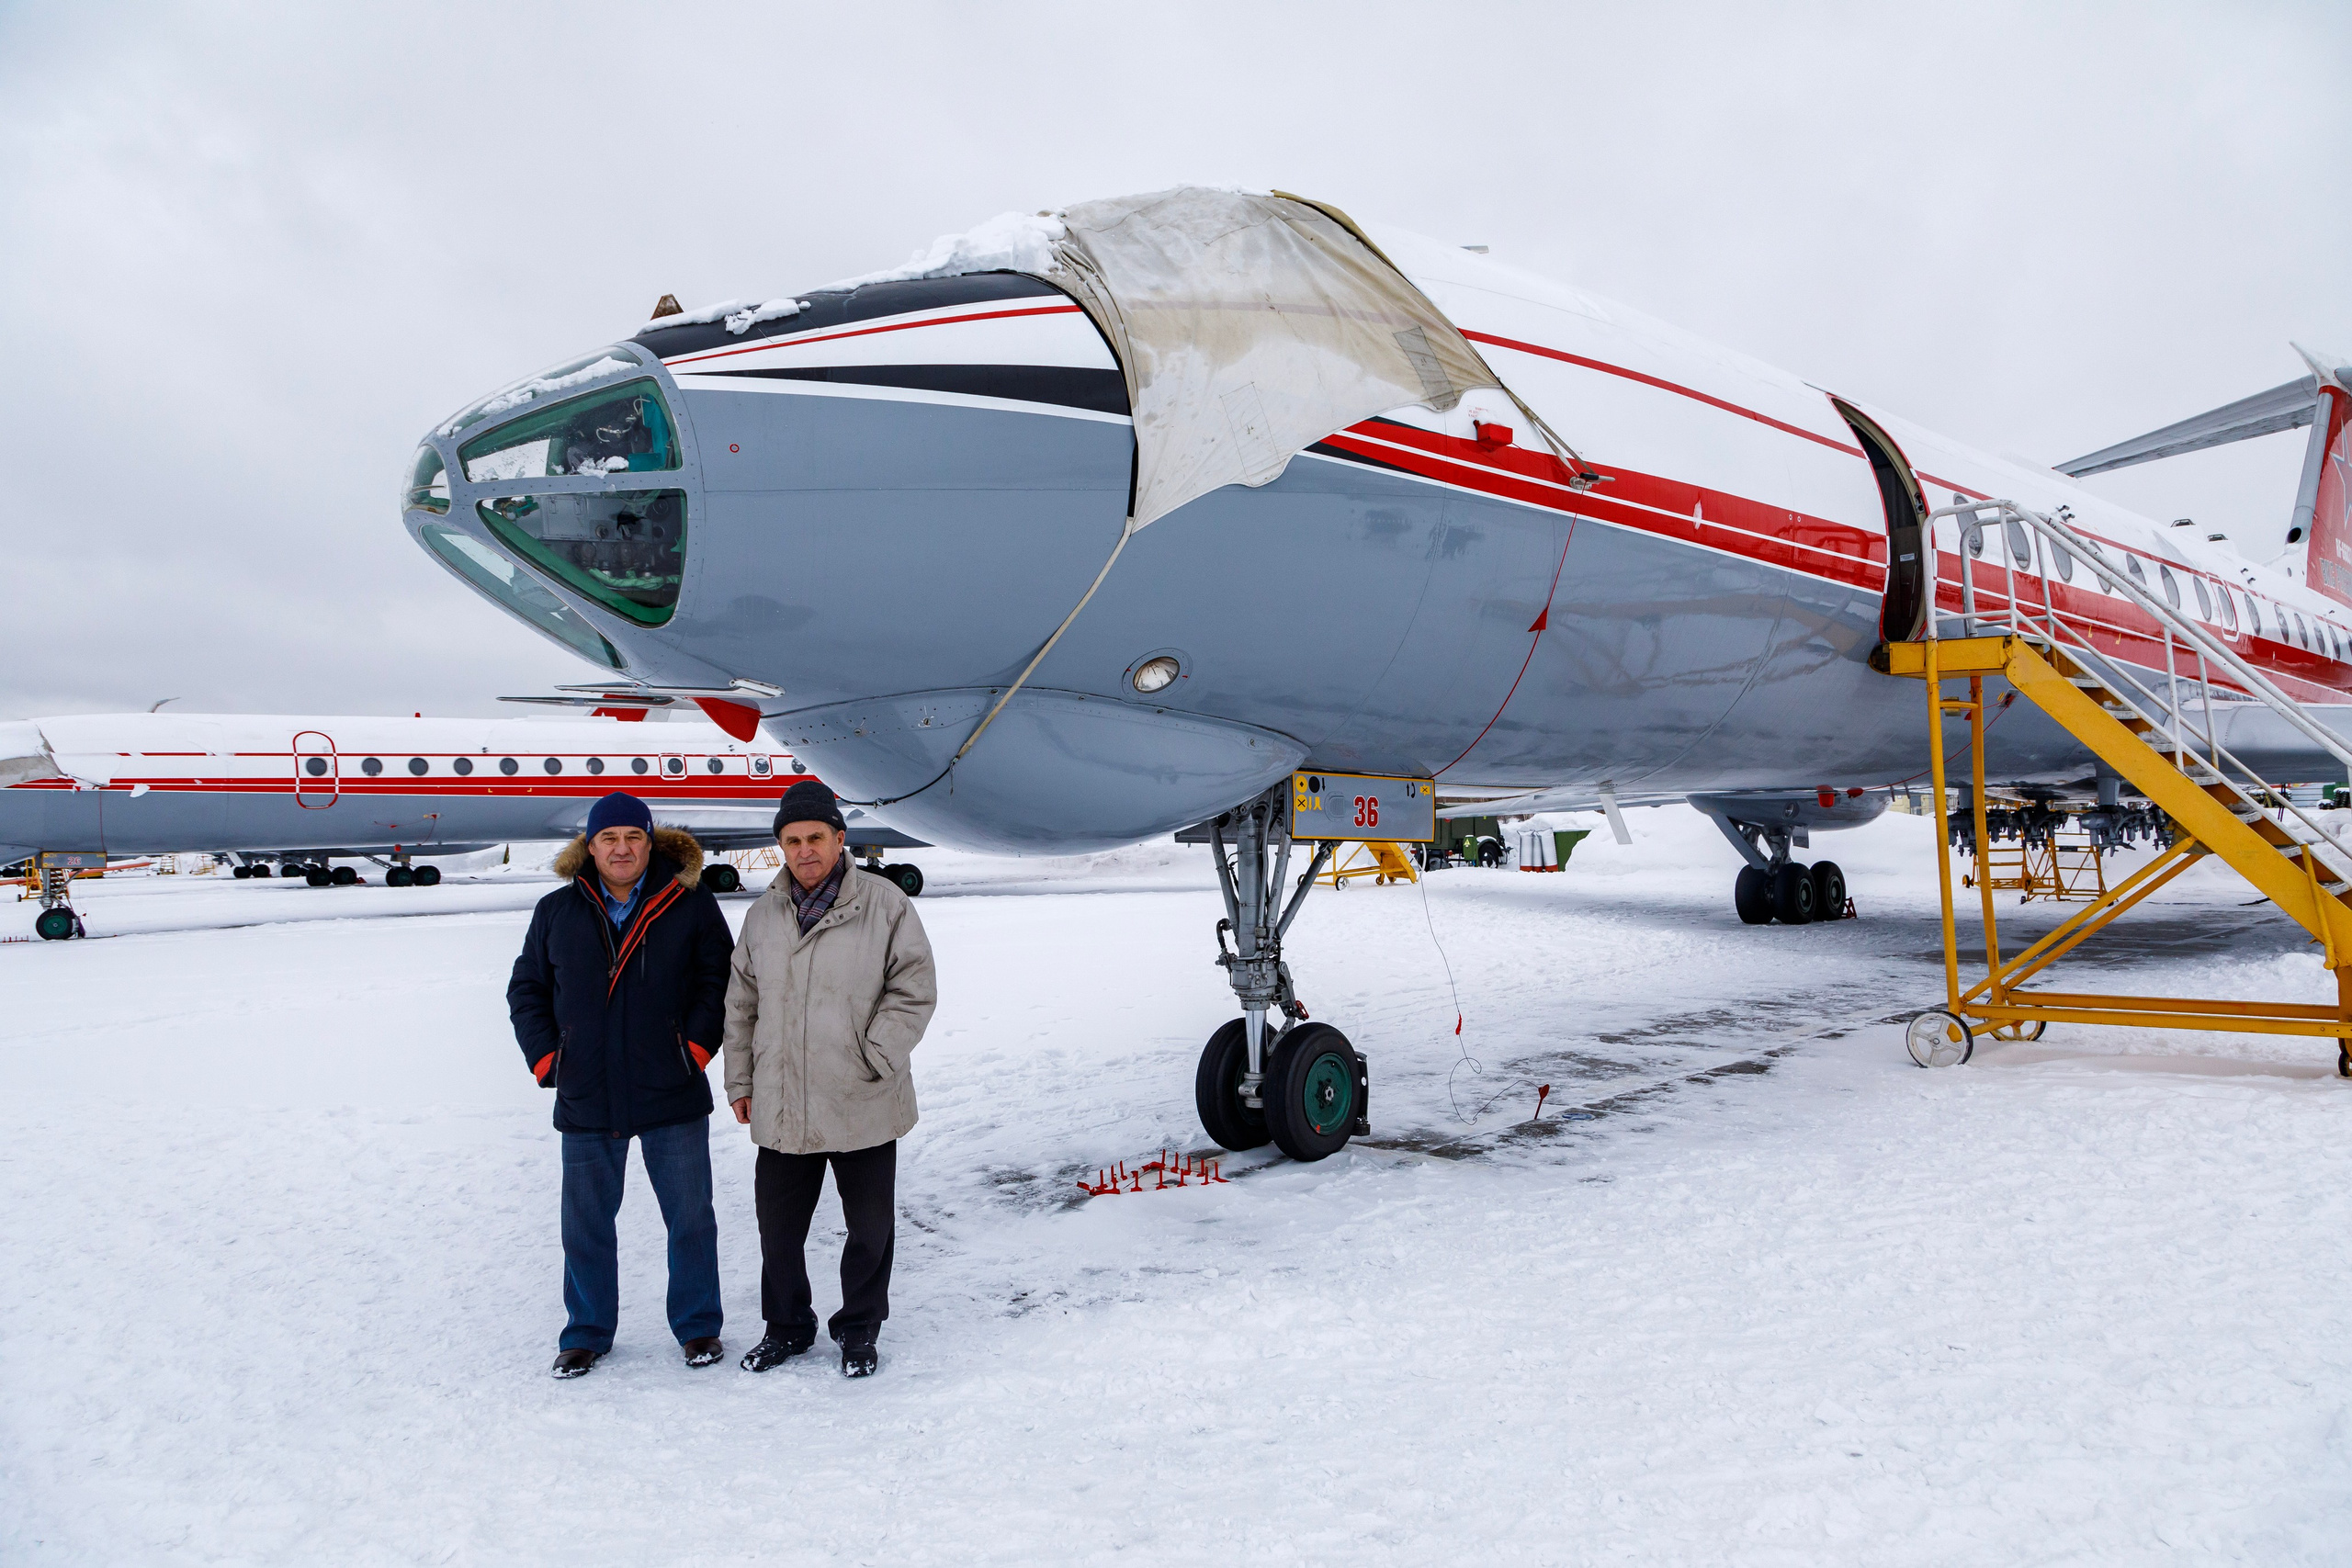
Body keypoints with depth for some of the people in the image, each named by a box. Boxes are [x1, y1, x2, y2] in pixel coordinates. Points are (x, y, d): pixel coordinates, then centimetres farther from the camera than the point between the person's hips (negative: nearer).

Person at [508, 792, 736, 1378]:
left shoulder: (689, 904, -2)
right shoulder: (556, 912, 5)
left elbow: (719, 978, 2)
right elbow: (526, 988, 13)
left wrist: (695, 1044, -7)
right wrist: (545, 1057, 2)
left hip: (672, 1095, -2)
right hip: (585, 1101, 2)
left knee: (690, 1217, 6)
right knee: (586, 1224, 11)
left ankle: (697, 1327, 22)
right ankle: (586, 1332, 28)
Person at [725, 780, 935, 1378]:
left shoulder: (885, 906, -6)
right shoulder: (763, 916, 7)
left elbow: (913, 992, -6)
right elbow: (742, 1006, 14)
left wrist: (873, 1061, -13)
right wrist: (741, 1080, 11)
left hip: (863, 1109, -3)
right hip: (780, 1110, 3)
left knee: (870, 1227, 10)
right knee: (778, 1226, 14)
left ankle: (858, 1329, 31)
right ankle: (787, 1326, 35)